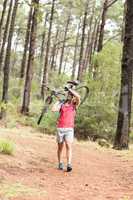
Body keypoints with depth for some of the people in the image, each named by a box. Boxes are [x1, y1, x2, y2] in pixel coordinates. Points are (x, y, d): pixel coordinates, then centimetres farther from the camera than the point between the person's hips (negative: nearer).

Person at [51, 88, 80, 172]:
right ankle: (60, 163, 26)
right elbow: (53, 109, -8)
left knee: (69, 146, -17)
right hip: (60, 128, 2)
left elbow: (78, 97, -13)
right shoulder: (61, 104, 10)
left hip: (69, 129, -2)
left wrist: (70, 89, -3)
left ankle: (69, 165, -24)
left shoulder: (74, 105, 7)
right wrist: (58, 100, 5)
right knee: (60, 147, 11)